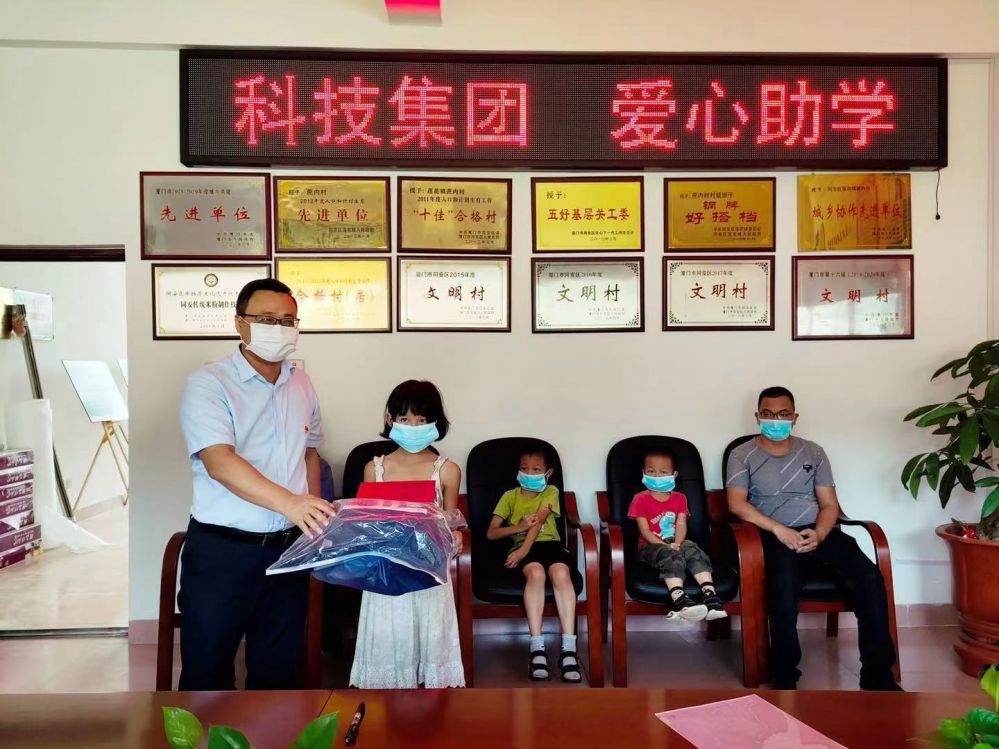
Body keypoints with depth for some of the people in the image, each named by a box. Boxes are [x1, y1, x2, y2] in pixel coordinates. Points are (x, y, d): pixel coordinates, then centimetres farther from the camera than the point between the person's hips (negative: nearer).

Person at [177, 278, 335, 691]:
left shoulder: (301, 383, 8)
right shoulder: (208, 383, -11)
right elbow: (219, 462, -24)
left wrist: (314, 516, 11)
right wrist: (289, 503, -38)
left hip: (288, 548, 5)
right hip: (221, 551, -5)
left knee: (278, 668, 17)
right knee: (207, 670, 9)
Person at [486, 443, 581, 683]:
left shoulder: (551, 492, 10)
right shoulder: (510, 496, 13)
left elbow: (539, 520, -7)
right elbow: (491, 533, 6)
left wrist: (524, 549, -22)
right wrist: (519, 527, -10)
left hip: (550, 543, 0)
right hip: (522, 546, 0)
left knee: (561, 573, -33)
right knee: (536, 573, -34)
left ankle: (569, 648, -35)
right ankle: (537, 648, -36)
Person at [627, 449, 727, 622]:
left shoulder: (679, 498, 15)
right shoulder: (641, 499, 2)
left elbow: (681, 525, 3)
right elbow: (644, 530, -6)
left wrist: (677, 544, -18)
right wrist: (666, 546, -19)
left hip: (675, 544, 4)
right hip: (650, 546, -4)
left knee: (693, 550, -28)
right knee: (671, 557, -35)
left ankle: (709, 594, -41)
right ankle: (679, 599, -54)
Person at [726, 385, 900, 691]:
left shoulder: (813, 452, 16)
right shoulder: (742, 455, 6)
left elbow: (829, 504, 11)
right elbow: (737, 504, -7)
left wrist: (819, 533, -12)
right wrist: (779, 530, -19)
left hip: (818, 533, 4)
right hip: (775, 536, -4)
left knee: (870, 578, -22)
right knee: (785, 584, -35)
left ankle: (877, 673, -10)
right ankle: (784, 677, -20)